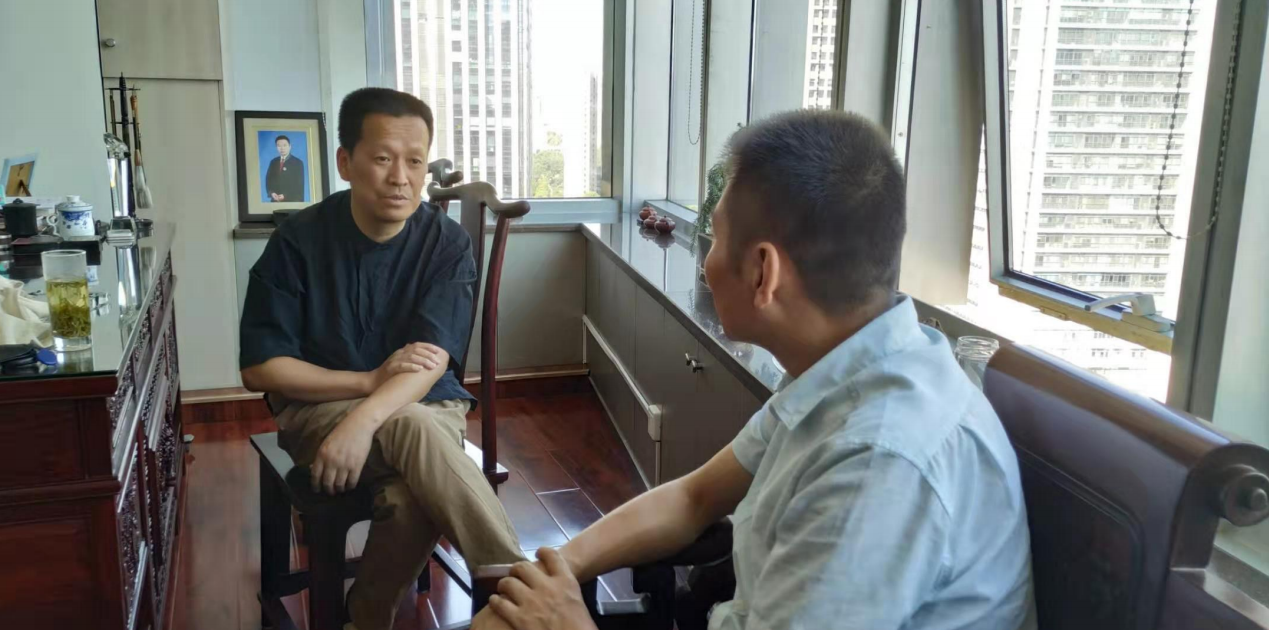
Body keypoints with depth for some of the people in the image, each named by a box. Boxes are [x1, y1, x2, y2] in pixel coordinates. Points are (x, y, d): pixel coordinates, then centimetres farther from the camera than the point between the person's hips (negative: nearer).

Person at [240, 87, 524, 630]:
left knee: (413, 500, -34)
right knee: (414, 430, -35)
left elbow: (433, 362, -18)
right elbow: (259, 368, -8)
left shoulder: (447, 242, -6)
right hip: (319, 408, -1)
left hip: (427, 406, 1)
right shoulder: (298, 241, -7)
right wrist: (371, 380, -19)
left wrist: (364, 419, -36)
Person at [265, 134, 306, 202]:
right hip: (276, 200, 4)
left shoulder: (298, 162, 0)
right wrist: (272, 193, -7)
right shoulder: (273, 162, 14)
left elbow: (299, 184, -6)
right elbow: (268, 179, 13)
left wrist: (286, 196, -15)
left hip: (293, 200, -4)